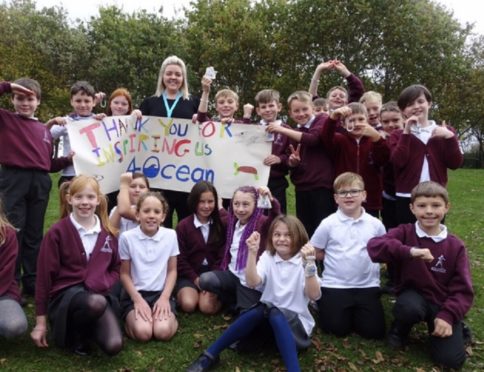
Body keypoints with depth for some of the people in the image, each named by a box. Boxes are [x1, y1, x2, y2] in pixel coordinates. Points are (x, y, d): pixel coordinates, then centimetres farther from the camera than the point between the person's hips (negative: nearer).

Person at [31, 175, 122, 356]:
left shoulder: (108, 233, 5)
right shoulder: (57, 232, -6)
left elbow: (115, 268, 17)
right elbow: (45, 276, -3)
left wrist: (103, 284, -6)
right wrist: (41, 322, -1)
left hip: (98, 294, 3)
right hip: (65, 294, -3)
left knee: (114, 346, -22)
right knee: (97, 304, -39)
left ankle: (86, 327, 12)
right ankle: (75, 332, -4)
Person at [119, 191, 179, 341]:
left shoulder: (170, 235, -3)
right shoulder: (127, 237, -8)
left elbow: (172, 271, 5)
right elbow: (125, 274, 1)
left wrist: (165, 297, -8)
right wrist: (138, 300, -11)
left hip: (161, 293, 1)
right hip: (135, 294, 0)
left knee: (163, 332, -24)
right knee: (143, 332, -24)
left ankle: (171, 318, 8)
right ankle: (130, 319, 7)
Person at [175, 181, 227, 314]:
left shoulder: (222, 223, -1)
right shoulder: (183, 226, -4)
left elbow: (224, 255, -2)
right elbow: (180, 259, -3)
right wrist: (196, 279, -11)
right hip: (190, 274, 0)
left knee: (208, 307, -23)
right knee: (188, 305, -24)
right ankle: (181, 293, 9)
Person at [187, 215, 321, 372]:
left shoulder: (303, 261, -7)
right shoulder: (268, 257, 0)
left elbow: (314, 296, -22)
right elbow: (253, 282, -19)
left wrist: (309, 264, -35)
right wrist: (253, 253, -29)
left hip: (296, 322, -2)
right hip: (268, 315, 2)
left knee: (276, 316, -34)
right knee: (260, 310, -31)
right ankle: (210, 355, -23)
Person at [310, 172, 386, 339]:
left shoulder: (375, 224, -1)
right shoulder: (328, 224, -6)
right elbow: (316, 253, 2)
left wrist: (367, 258, -4)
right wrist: (337, 259, -3)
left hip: (367, 286, 2)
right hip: (335, 285, -2)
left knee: (373, 331, -4)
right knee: (338, 329, -5)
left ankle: (355, 311, 27)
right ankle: (323, 303, 26)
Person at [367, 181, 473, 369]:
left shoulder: (455, 246, -4)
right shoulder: (404, 232, -9)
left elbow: (463, 289, -5)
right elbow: (373, 246, -29)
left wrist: (448, 315, -20)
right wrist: (409, 251, -42)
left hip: (444, 303, 1)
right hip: (414, 296, -1)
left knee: (451, 360, -14)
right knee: (408, 307, -37)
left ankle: (455, 327, 19)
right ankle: (400, 329, 0)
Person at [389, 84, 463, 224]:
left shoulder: (444, 132, 8)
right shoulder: (398, 135, 3)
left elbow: (455, 163, 0)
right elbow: (398, 162, -14)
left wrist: (450, 137, -12)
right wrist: (406, 133, -15)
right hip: (407, 198, -1)